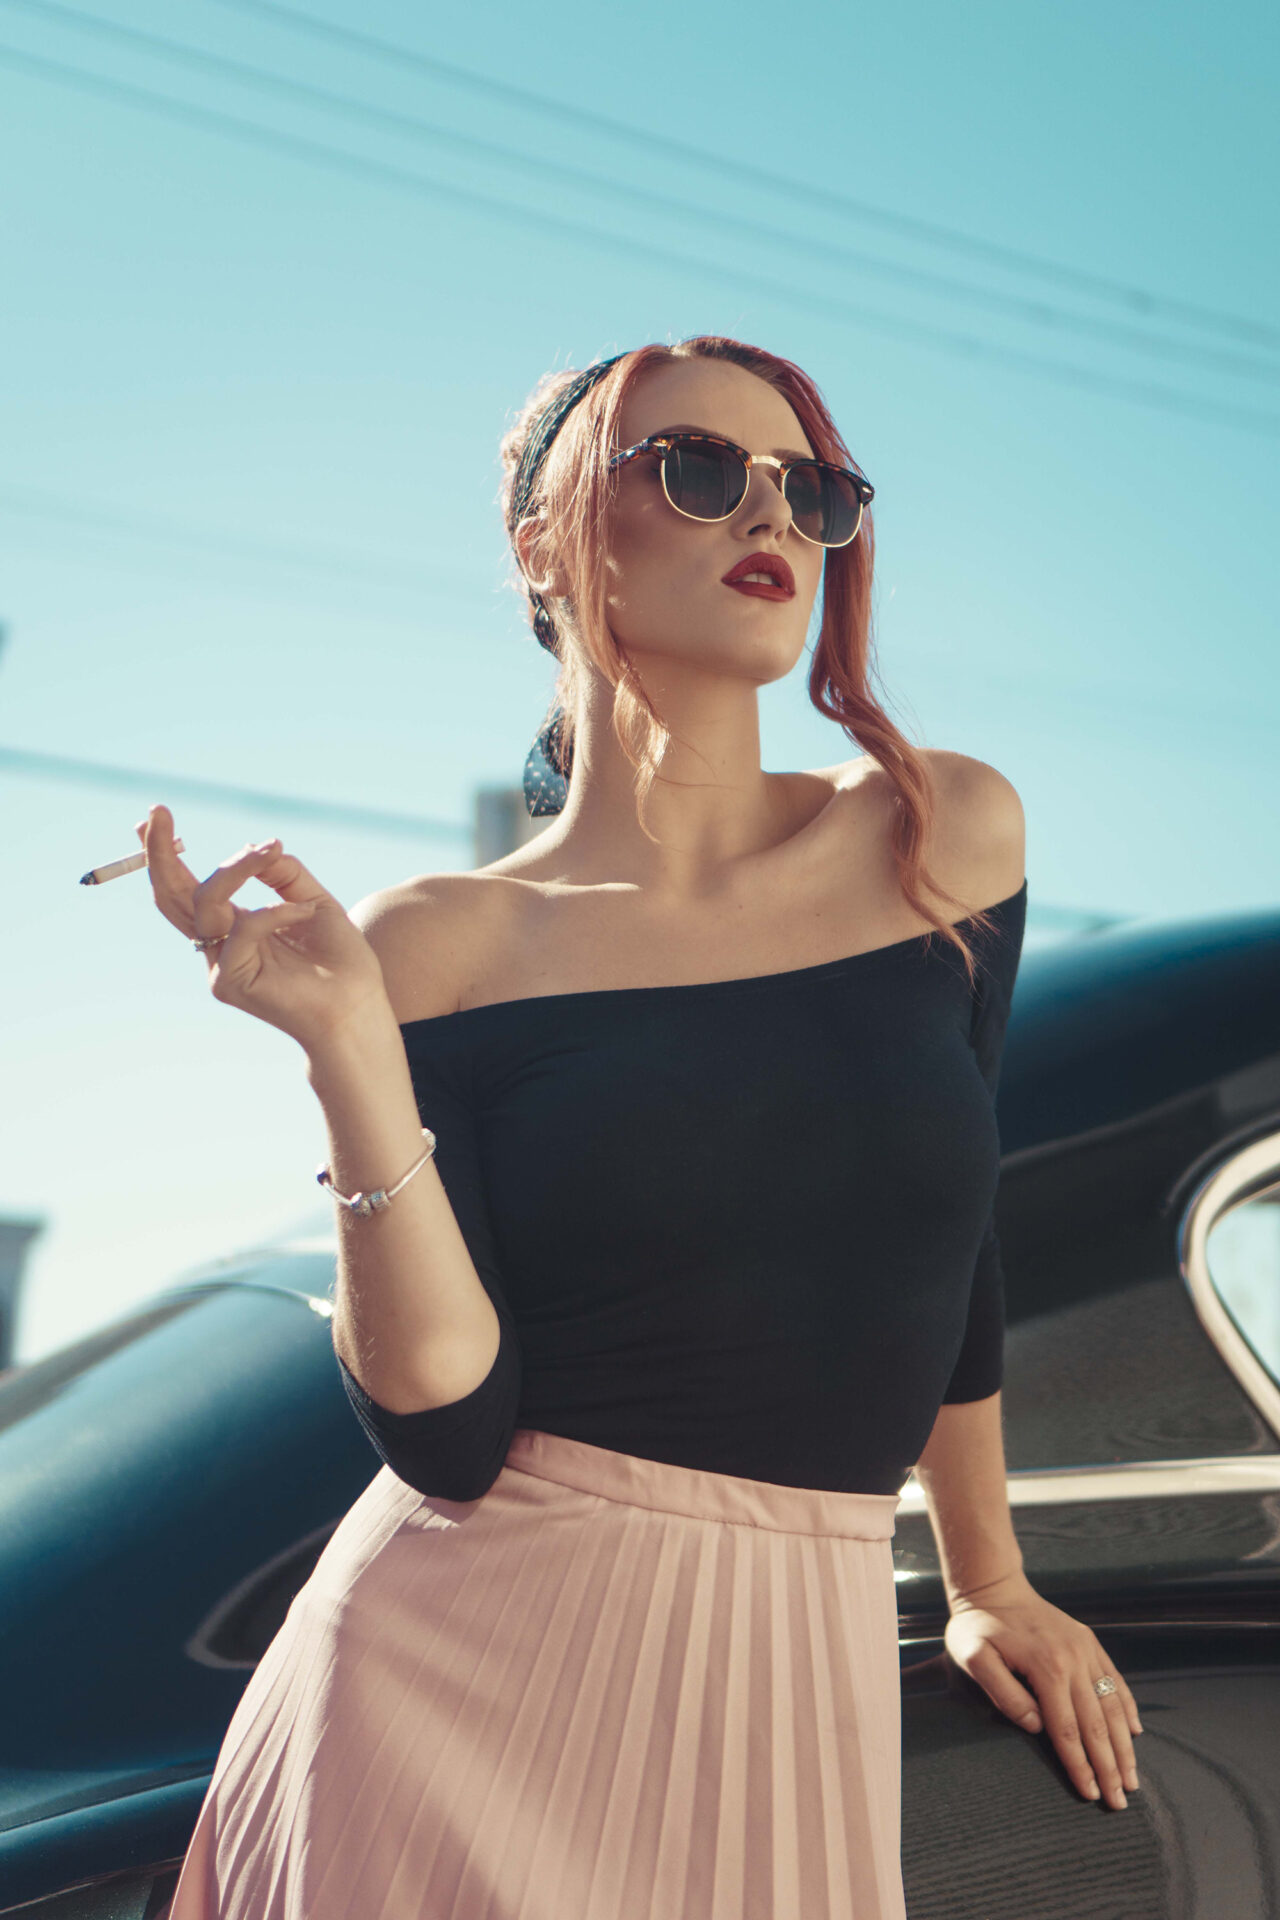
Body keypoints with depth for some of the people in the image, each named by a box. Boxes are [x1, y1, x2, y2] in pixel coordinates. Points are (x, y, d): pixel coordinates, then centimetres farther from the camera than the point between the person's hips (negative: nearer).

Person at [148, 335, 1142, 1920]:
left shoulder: (947, 838, -1)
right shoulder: (435, 944, -6)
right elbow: (444, 1437, -12)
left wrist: (987, 1584, 21)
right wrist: (348, 1050, -22)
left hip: (793, 1675, 2)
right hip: (470, 1662, -2)